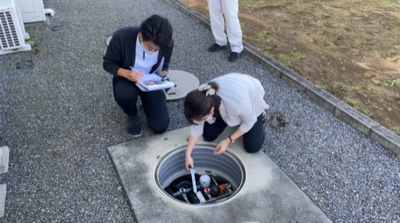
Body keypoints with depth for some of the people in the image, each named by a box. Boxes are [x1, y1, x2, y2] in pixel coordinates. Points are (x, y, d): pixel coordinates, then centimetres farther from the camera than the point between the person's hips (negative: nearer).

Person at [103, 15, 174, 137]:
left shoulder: (168, 43, -22)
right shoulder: (122, 36, -29)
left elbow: (164, 66, -1)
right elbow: (108, 63, -16)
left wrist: (164, 75, -25)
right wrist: (126, 73, -36)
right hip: (127, 78, -1)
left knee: (160, 127, -10)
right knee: (124, 95, -39)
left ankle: (146, 99, 23)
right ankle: (132, 115, 0)